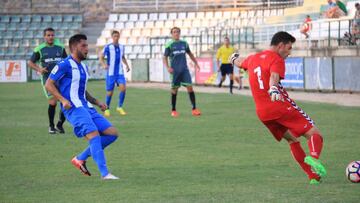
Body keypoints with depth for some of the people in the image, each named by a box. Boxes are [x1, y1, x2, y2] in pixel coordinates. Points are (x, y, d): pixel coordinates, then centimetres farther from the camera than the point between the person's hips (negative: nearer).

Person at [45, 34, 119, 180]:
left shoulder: (84, 67, 21)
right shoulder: (65, 65, -5)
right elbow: (49, 84, -7)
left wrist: (97, 102, 18)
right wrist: (63, 100, -20)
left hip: (86, 107, 9)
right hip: (74, 108, -9)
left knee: (112, 133, 1)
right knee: (94, 135, -24)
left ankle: (80, 159, 8)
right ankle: (104, 173, -27)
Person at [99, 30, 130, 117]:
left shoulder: (121, 47, 8)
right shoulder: (108, 47, -6)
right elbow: (101, 57, -2)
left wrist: (127, 65, 9)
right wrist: (104, 64, -21)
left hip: (120, 73, 3)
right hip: (111, 73, -3)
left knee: (123, 88, -15)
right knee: (110, 92, 0)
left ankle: (120, 107, -1)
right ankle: (107, 109, 21)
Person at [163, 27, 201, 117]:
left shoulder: (184, 43, 9)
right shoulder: (169, 45, -1)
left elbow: (190, 54, 23)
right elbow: (165, 57, 0)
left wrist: (196, 63, 19)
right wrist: (167, 67, -15)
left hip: (184, 69, 2)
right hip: (175, 70, -2)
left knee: (190, 87, -8)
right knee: (174, 89, 3)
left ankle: (194, 109, -8)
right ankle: (173, 110, 15)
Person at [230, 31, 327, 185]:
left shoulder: (253, 58, 21)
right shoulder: (276, 59, -4)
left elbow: (240, 63, 44)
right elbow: (274, 76, -26)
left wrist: (235, 58, 68)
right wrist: (273, 89, -46)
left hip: (262, 113, 8)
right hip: (281, 106, -7)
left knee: (292, 140, 17)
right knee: (314, 134, -8)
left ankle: (313, 176, 8)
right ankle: (313, 157, -39)